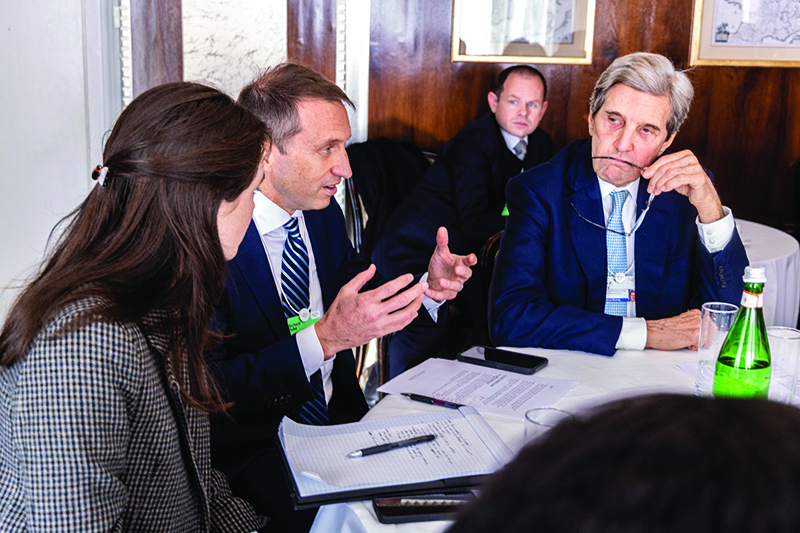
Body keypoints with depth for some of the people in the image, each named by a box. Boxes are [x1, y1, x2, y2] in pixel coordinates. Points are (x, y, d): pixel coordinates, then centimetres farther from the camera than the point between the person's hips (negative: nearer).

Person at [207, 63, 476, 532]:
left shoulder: (324, 213, 4)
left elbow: (360, 298, 16)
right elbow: (212, 390, -24)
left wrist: (429, 288, -3)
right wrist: (325, 338, -33)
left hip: (339, 419, 7)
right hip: (252, 449, -7)